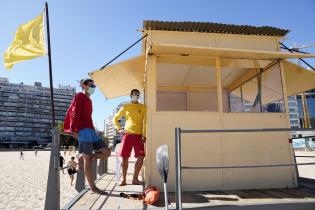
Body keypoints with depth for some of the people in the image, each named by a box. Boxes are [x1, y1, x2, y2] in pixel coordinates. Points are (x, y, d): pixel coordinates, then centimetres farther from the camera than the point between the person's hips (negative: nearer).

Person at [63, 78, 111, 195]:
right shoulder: (79, 96, 1)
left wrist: (92, 130, 18)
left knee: (106, 152, 2)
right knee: (88, 158, -7)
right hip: (83, 129, -8)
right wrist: (73, 129, -17)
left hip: (90, 130, 9)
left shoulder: (89, 100, 24)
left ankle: (81, 157, 15)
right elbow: (74, 113, -9)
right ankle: (93, 187, -2)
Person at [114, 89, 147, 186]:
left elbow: (145, 122, 0)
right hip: (127, 134, 0)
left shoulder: (143, 107, 8)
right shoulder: (125, 107, 11)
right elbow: (115, 118, 18)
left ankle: (135, 179, 9)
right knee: (124, 157, -1)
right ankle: (124, 179, 12)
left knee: (140, 157, -6)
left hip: (139, 135, 0)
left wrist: (144, 135, -9)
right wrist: (119, 129, 5)